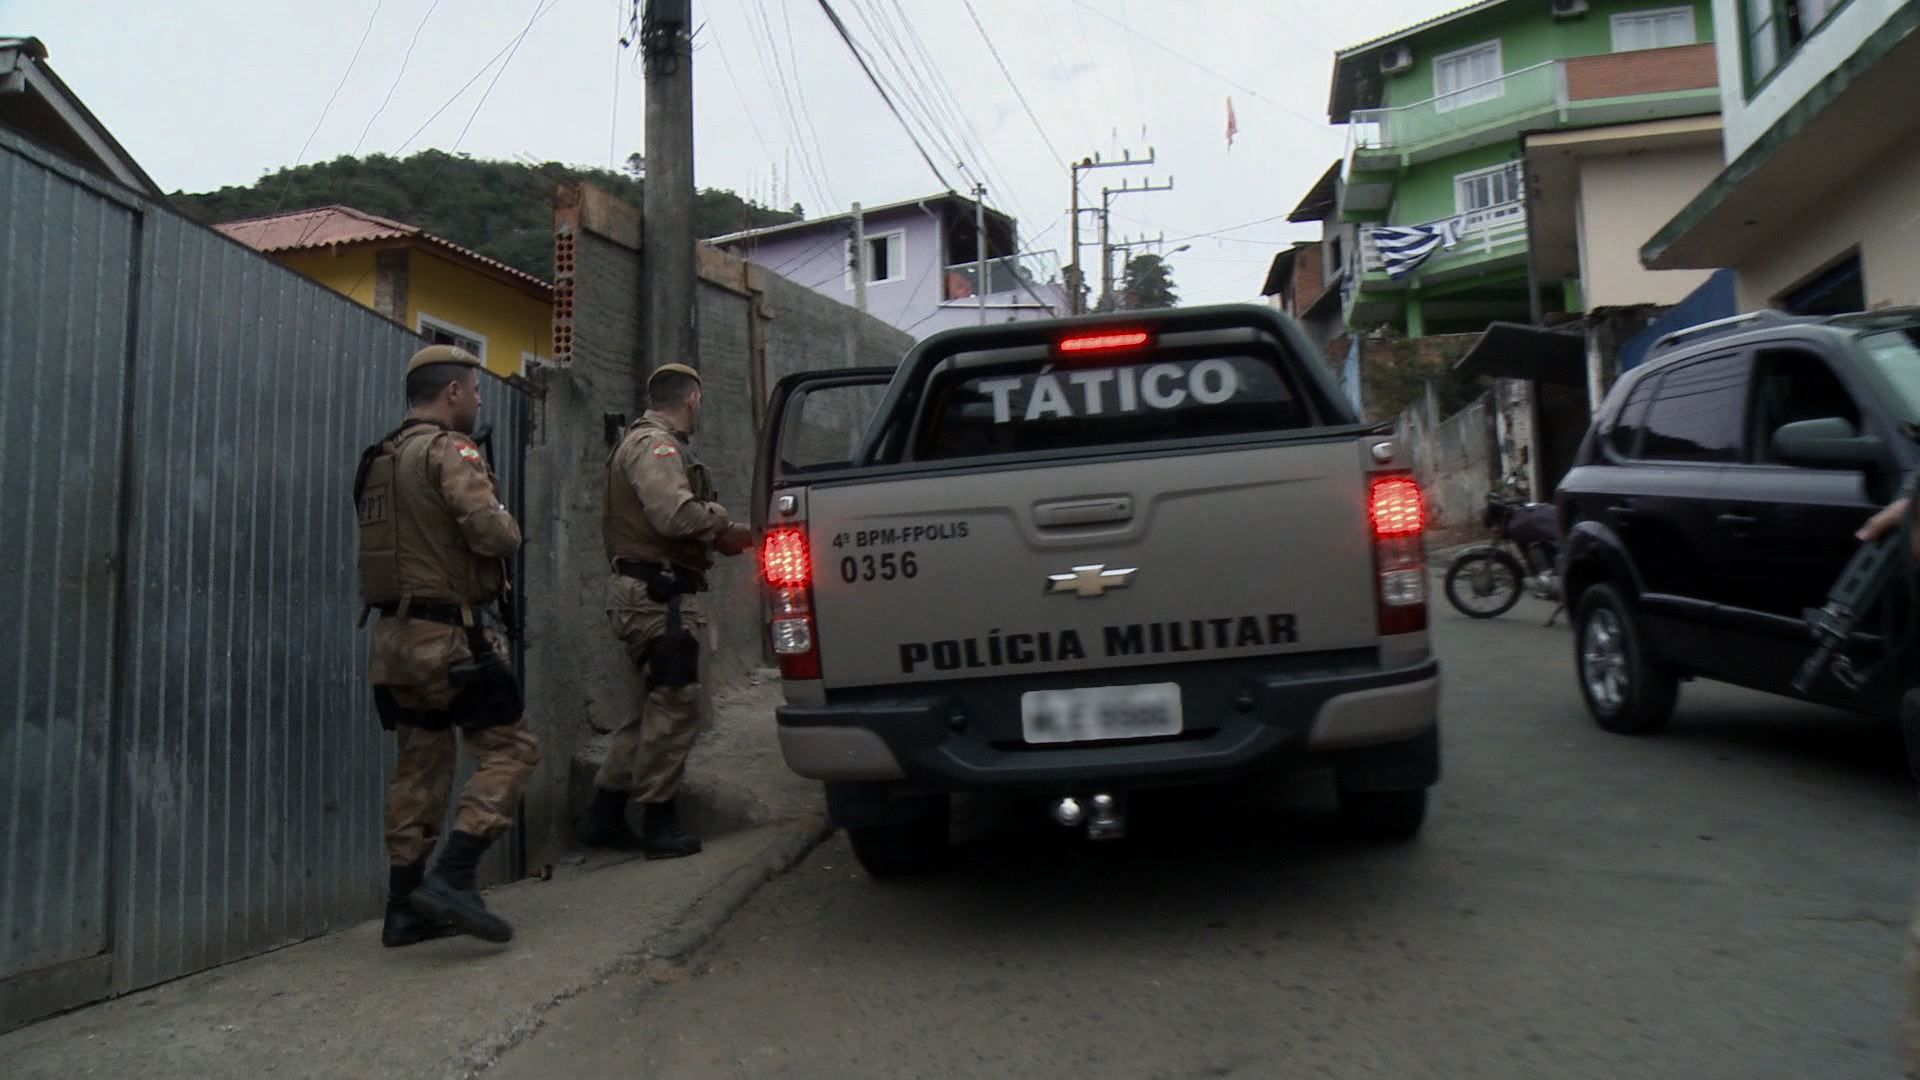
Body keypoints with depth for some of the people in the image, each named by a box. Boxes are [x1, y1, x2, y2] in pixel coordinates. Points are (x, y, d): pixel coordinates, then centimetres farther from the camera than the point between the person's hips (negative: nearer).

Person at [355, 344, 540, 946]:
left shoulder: (382, 459, 17)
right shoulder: (449, 449, -11)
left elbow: (408, 538, 16)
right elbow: (496, 534, -22)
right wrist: (509, 528, -2)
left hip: (395, 637, 9)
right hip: (448, 636, -9)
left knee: (420, 768, 13)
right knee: (509, 748, -2)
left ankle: (405, 908, 17)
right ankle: (452, 879, -10)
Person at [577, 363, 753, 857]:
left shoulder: (650, 442, 23)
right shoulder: (655, 444, -11)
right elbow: (675, 514, -26)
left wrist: (715, 534, 12)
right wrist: (724, 525, -11)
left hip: (646, 593, 11)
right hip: (659, 595, -11)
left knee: (660, 705, 16)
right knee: (676, 705, -5)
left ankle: (604, 816, 21)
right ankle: (659, 825, 3)